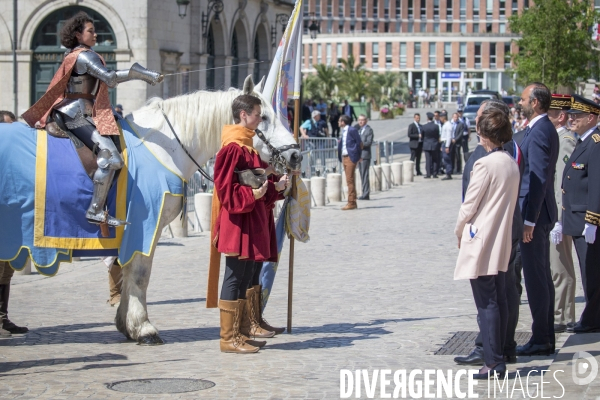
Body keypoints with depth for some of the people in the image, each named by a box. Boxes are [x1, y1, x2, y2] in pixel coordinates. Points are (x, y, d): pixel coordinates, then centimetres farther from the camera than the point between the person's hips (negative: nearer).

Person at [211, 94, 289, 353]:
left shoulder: (247, 147, 16)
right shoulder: (234, 148, -15)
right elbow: (225, 189, -20)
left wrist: (275, 187, 11)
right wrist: (251, 195, -30)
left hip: (253, 224, 10)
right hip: (238, 224, -10)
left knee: (245, 277, 14)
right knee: (235, 278, -5)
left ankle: (238, 333, 21)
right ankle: (228, 339, 0)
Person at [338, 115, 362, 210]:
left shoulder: (352, 130, -12)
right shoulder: (344, 131, 14)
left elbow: (359, 142, -11)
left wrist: (357, 155, -6)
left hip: (350, 157, -9)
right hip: (344, 157, 9)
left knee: (350, 180, -9)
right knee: (349, 181, 11)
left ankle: (351, 203, -8)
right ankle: (352, 202, 15)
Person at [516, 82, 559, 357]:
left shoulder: (539, 132, -17)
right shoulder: (544, 129, 14)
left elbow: (538, 179, -22)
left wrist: (529, 220, -21)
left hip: (535, 214, -11)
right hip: (541, 213, 11)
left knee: (535, 276, -5)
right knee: (542, 275, 14)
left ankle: (541, 340, 1)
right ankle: (545, 337, 21)